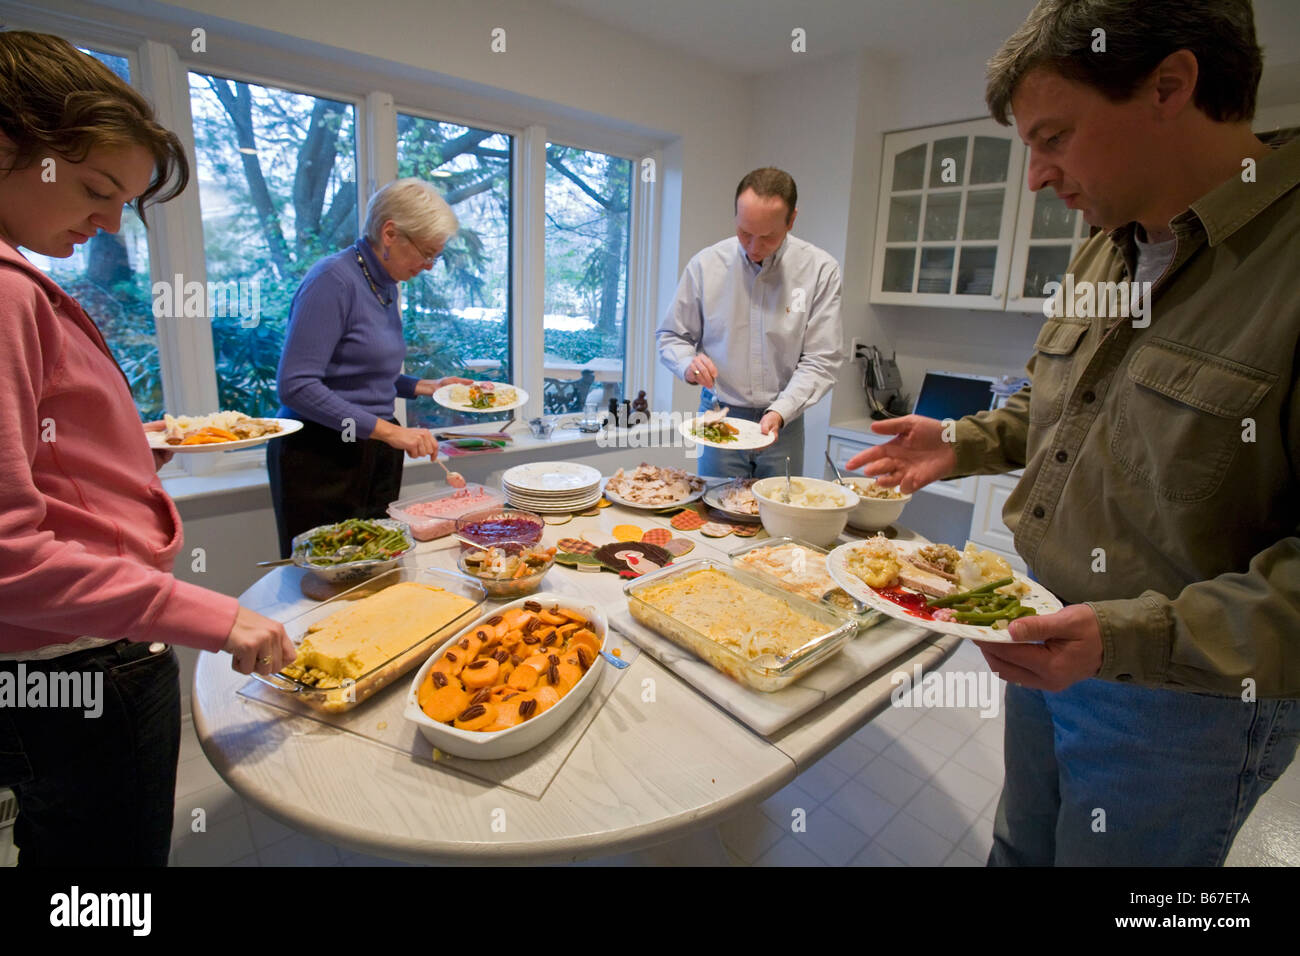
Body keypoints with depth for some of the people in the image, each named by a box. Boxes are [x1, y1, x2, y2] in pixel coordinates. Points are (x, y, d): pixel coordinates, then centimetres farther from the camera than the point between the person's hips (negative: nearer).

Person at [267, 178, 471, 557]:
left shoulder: (386, 285, 10)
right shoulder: (334, 280, -15)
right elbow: (297, 386, -22)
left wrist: (427, 386, 10)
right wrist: (388, 430, -24)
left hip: (373, 454, 8)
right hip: (321, 458, -8)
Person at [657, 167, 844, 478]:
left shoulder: (821, 269, -6)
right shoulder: (705, 264, -3)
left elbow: (820, 360, -7)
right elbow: (670, 336, 6)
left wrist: (780, 412, -20)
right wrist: (688, 364, -16)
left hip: (783, 420, 0)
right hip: (718, 417, 1)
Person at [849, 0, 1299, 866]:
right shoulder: (1104, 253, 4)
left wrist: (1137, 634, -32)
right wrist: (963, 445, 4)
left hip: (1184, 693, -6)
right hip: (1047, 646, 7)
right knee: (1022, 849, 26)